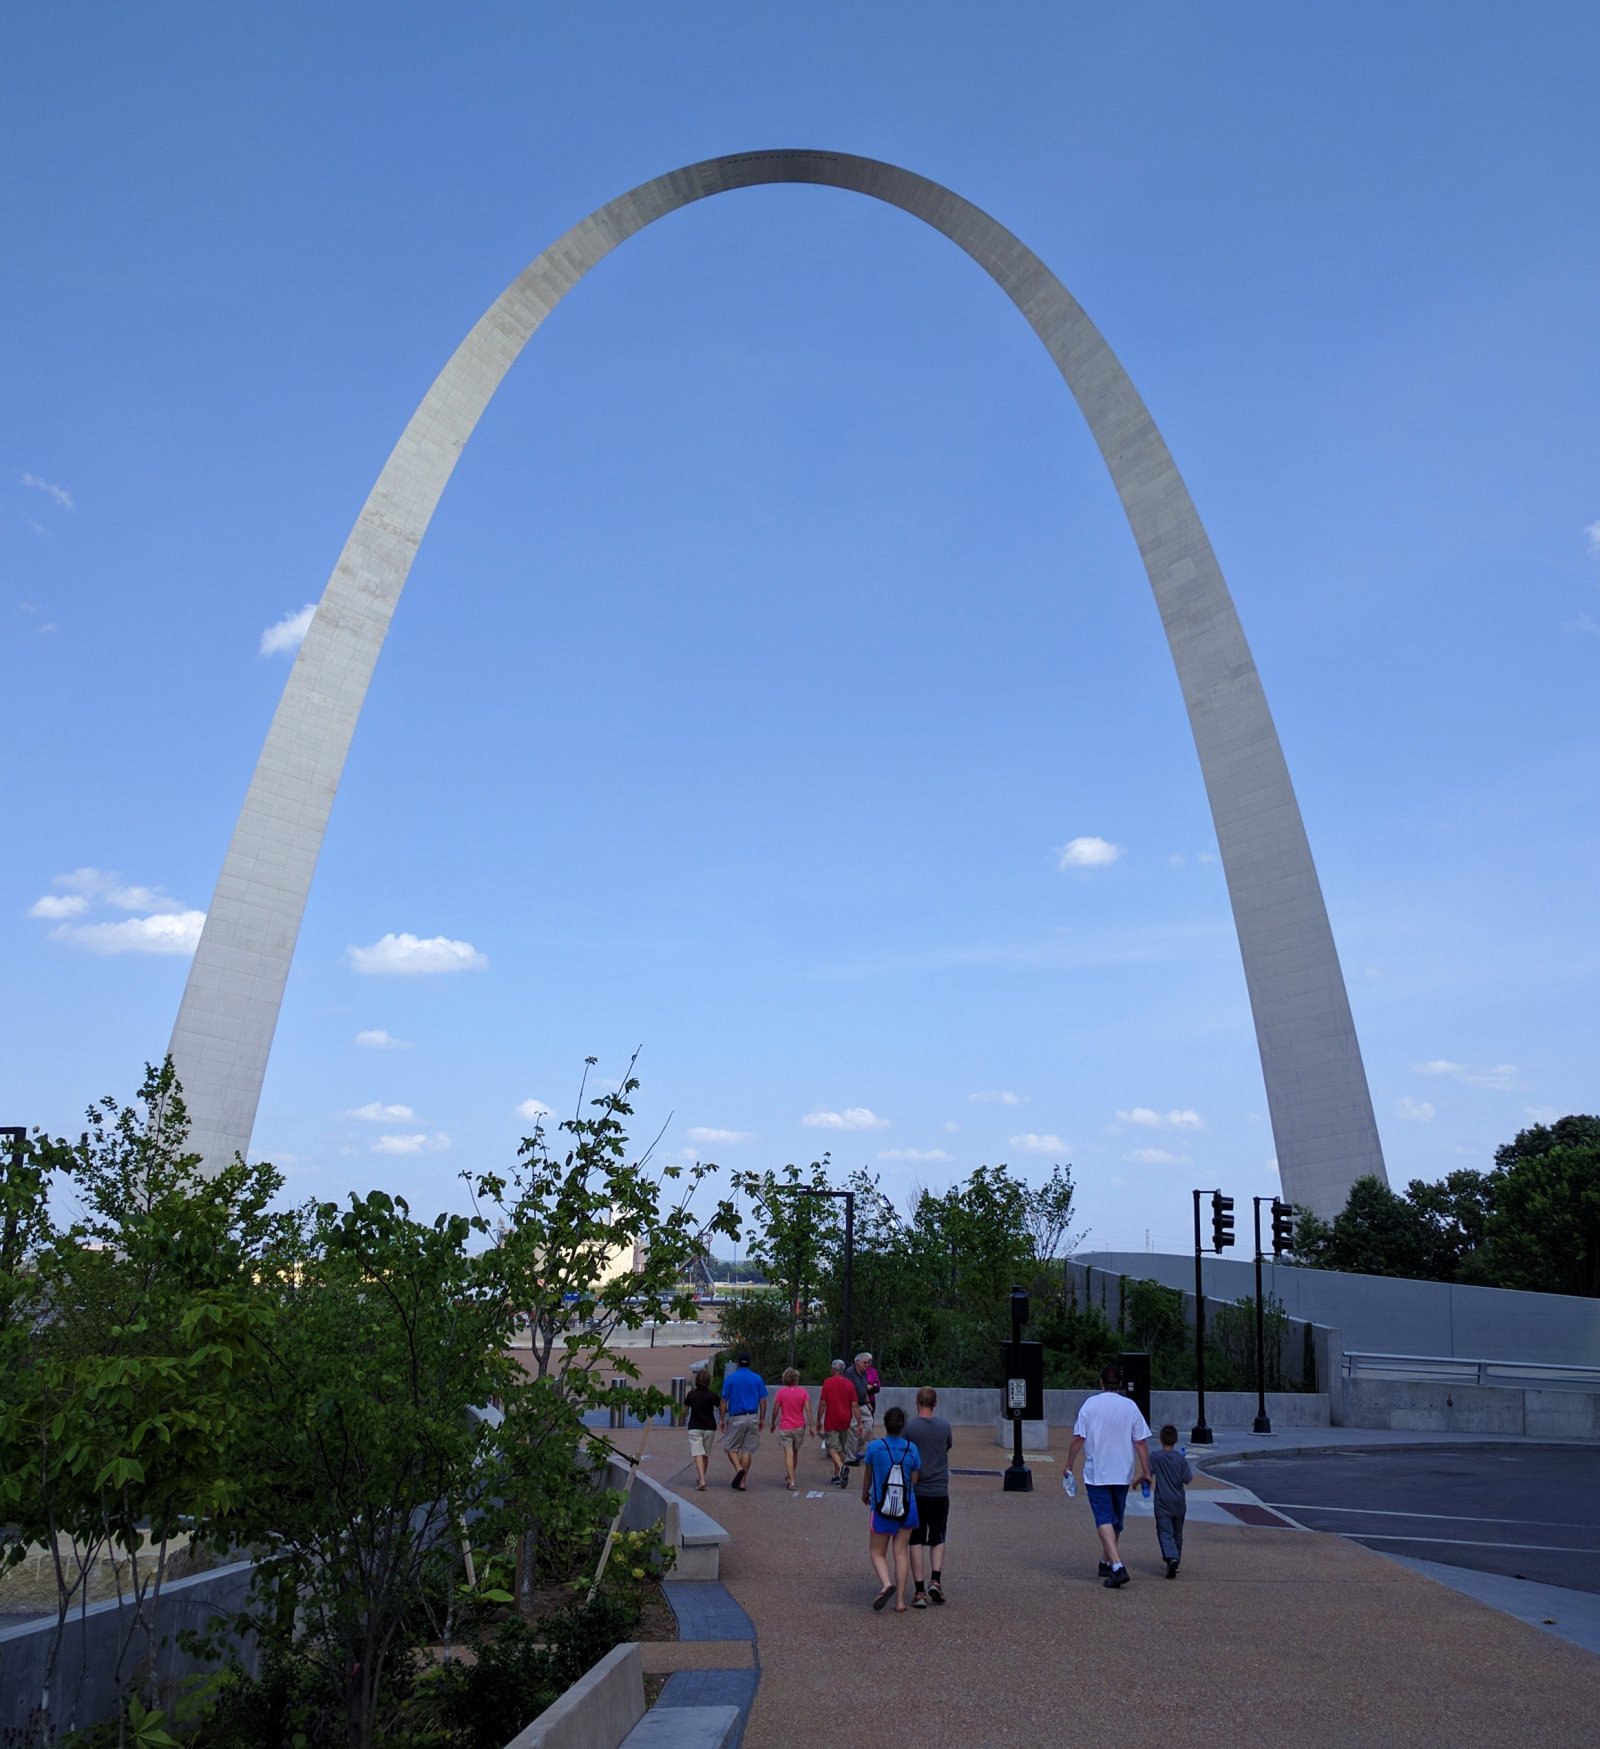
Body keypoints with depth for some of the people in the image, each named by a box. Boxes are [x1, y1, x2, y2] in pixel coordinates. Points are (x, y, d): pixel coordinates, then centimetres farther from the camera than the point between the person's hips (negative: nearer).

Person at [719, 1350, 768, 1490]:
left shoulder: (730, 1378, -2)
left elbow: (724, 1400, -2)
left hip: (736, 1418, -2)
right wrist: (762, 1419, 11)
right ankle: (742, 1481, 7)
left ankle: (739, 1468, -15)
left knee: (731, 1447, 11)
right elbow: (763, 1401, 4)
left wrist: (722, 1419, 5)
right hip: (753, 1418, 2)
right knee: (748, 1449, 8)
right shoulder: (758, 1379, 4)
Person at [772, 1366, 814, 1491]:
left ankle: (791, 1481, -12)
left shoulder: (780, 1391, -6)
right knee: (795, 1452, 19)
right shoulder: (803, 1391, -2)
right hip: (800, 1427, 3)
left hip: (785, 1427, -3)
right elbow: (808, 1409, -8)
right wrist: (811, 1426, -4)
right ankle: (790, 1477, 32)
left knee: (788, 1454, -3)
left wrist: (773, 1423, 10)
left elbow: (775, 1410, -4)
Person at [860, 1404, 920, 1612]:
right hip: (907, 1507, 2)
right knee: (901, 1552, 13)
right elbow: (914, 1481, 1)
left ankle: (886, 1584, -15)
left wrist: (865, 1495, 24)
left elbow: (867, 1477, 5)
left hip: (882, 1508, -2)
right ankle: (900, 1600, 11)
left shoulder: (874, 1447, -10)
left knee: (877, 1552, 11)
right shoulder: (911, 1449, -6)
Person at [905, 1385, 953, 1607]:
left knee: (916, 1541, 7)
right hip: (940, 1491, 2)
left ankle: (919, 1592, 4)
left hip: (916, 1491, -2)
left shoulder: (909, 1426, -9)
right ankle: (936, 1580, -1)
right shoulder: (944, 1425, -2)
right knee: (937, 1539, 16)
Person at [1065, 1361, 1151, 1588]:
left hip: (1096, 1473, -3)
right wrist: (1145, 1472, 6)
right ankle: (1106, 1562, 31)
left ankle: (1117, 1566, -21)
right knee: (1116, 1520, 19)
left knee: (1104, 1520, -6)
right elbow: (1141, 1442, -2)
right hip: (1122, 1473, 3)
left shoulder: (1090, 1404, -5)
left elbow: (1078, 1439, -5)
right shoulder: (1130, 1406, -1)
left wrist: (1069, 1466, 5)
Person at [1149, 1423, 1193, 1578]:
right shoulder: (1180, 1458, -6)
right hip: (1179, 1503, 2)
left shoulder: (1155, 1457, -8)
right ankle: (1175, 1561, 25)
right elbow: (1187, 1480, -5)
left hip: (1162, 1503, -2)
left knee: (1165, 1533, -5)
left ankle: (1171, 1558, -27)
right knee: (1177, 1533, 18)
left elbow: (1147, 1476, -6)